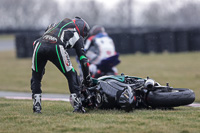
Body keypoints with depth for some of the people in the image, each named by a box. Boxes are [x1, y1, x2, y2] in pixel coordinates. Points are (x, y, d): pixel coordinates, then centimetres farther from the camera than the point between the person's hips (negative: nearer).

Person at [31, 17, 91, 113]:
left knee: (36, 76, 23)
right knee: (71, 75, 15)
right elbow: (83, 59, 22)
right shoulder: (77, 36, 27)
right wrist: (87, 79, 33)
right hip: (57, 47, -3)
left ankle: (36, 106, 15)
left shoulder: (55, 25, 41)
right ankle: (77, 105, 8)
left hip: (39, 45, 3)